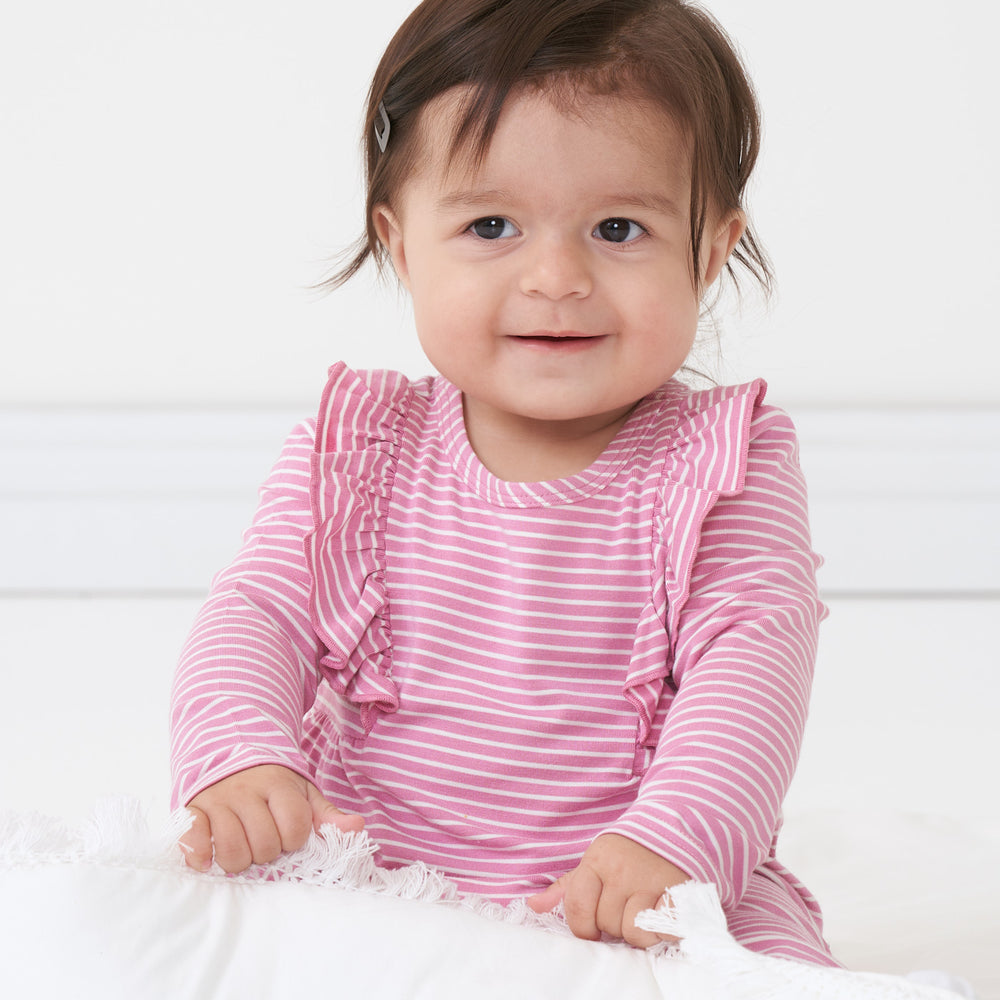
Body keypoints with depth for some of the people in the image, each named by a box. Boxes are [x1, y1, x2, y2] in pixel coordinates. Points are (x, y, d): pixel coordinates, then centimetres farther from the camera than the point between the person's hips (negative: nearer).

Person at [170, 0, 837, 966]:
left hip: (640, 909, -2)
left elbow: (752, 651, -16)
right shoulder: (349, 453, 2)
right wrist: (238, 759, -26)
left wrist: (673, 840, -34)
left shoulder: (725, 468, -4)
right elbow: (256, 613, -3)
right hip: (363, 884, 3)